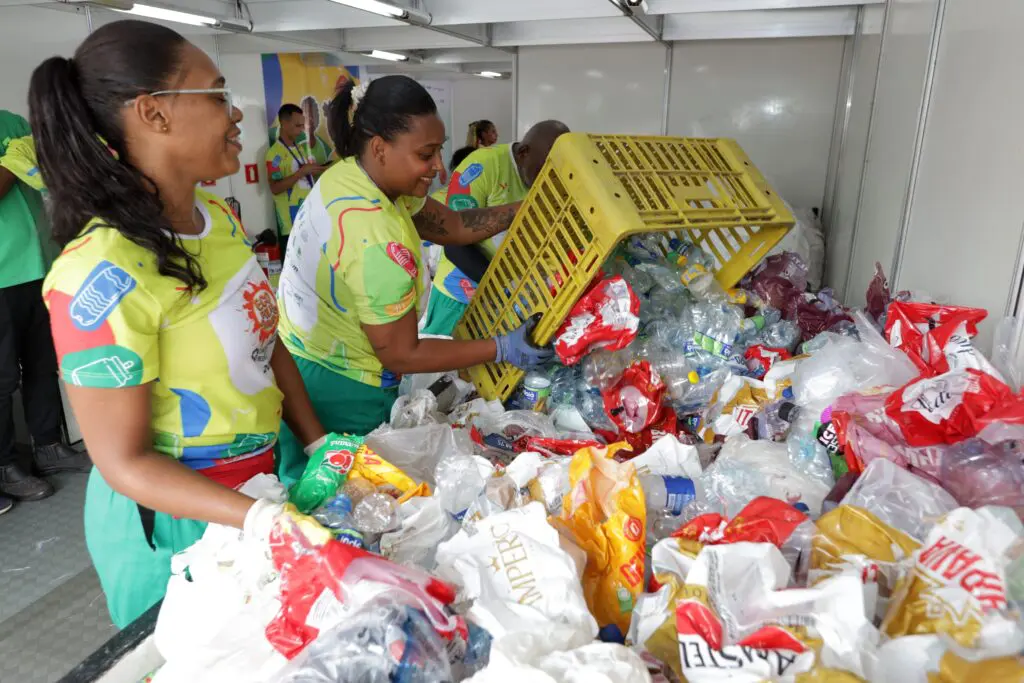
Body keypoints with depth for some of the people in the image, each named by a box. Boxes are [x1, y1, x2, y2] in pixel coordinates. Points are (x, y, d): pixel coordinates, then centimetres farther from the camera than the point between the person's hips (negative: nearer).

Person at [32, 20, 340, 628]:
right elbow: (124, 461, -22)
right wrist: (266, 520, -31)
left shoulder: (221, 218, -3)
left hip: (259, 479, 7)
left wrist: (323, 446, -2)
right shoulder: (104, 275, -27)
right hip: (173, 519, -7)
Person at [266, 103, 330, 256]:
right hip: (291, 221, -7)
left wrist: (317, 170, 8)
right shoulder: (275, 153, -9)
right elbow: (275, 188, -17)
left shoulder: (301, 148, 15)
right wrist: (302, 171, -18)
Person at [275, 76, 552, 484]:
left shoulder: (345, 175, -6)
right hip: (339, 394, -8)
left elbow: (451, 225, -1)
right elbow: (401, 355, -22)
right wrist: (503, 350, -18)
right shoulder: (378, 243, -31)